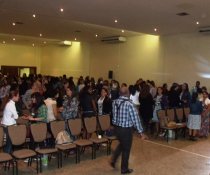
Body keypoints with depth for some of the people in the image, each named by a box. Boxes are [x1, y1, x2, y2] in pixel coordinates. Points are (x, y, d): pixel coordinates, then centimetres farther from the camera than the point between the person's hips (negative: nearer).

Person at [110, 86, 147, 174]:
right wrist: (140, 132, -12)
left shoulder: (114, 102, -2)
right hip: (126, 129, -6)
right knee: (126, 149, 11)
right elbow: (135, 119, -18)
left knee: (121, 144, 30)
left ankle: (113, 160, 24)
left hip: (116, 127, 6)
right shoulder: (129, 104, -21)